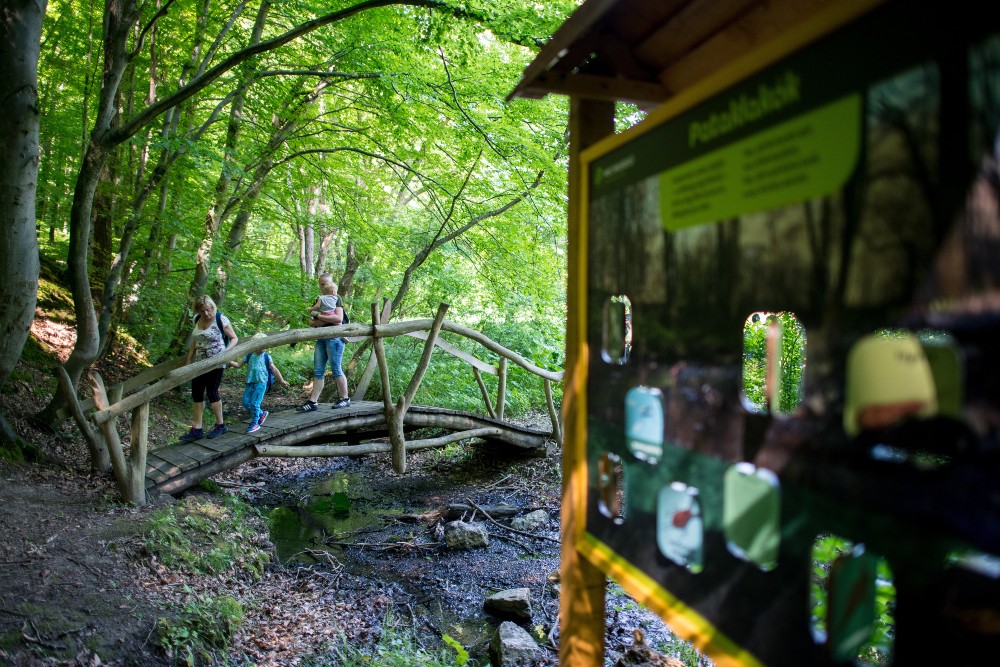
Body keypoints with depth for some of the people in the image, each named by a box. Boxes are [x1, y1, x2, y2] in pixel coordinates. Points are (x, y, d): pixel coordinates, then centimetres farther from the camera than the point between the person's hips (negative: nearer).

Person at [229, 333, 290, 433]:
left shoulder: (266, 357, 1)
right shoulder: (249, 356, 8)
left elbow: (274, 369, 1)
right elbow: (238, 364, 9)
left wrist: (281, 381, -2)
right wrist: (229, 361, -10)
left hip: (261, 383, -4)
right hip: (250, 383, 4)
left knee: (254, 403, -9)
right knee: (245, 402, 2)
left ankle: (255, 423, 6)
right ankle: (262, 413, 23)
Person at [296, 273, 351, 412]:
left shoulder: (336, 298, -1)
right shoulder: (319, 300, 19)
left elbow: (339, 318, -15)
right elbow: (310, 322, 16)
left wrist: (319, 316, -12)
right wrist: (317, 322, -7)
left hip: (334, 337, -7)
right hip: (321, 338, 7)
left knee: (336, 369, -4)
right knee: (318, 371, 3)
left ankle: (345, 399, 8)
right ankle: (312, 402, 2)